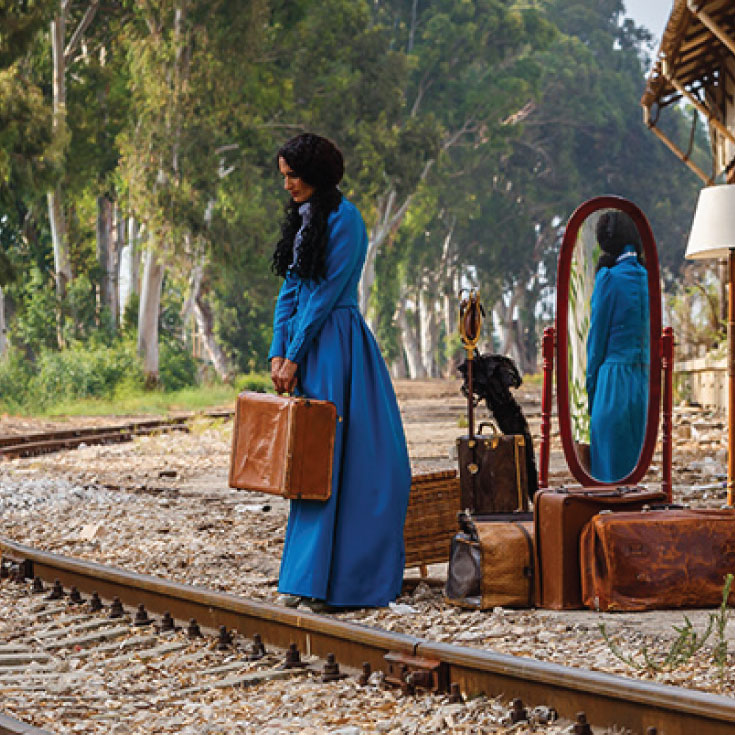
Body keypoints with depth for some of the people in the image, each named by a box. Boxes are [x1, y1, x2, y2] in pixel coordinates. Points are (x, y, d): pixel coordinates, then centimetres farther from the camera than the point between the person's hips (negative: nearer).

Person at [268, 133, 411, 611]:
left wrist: (294, 355, -13)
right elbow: (290, 289, 13)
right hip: (303, 343, 9)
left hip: (334, 344, -9)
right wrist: (278, 352, 2)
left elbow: (327, 290, -14)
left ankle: (312, 581, -9)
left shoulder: (343, 218, -11)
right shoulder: (302, 218, 15)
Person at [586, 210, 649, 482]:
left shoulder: (609, 278, -10)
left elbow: (598, 334, -5)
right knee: (633, 455, 13)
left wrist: (590, 383, 2)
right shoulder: (645, 276, 8)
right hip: (642, 378, 7)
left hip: (614, 377, -7)